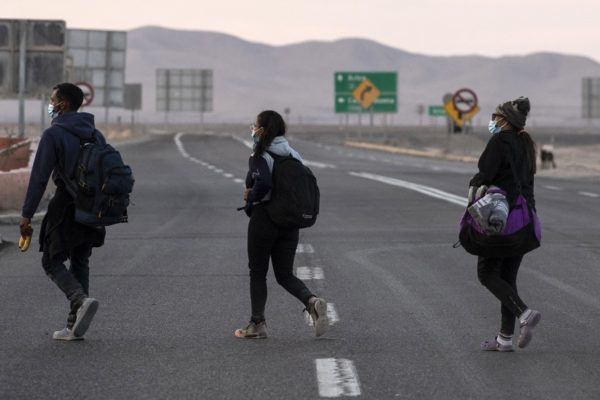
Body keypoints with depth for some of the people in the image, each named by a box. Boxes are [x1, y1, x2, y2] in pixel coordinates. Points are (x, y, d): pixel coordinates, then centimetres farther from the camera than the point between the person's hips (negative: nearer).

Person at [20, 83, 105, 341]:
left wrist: (27, 214, -11)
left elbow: (39, 177, -14)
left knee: (52, 261, 5)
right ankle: (75, 326, 11)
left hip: (65, 205, -6)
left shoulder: (54, 134, -10)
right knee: (80, 263, 13)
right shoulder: (95, 135, 11)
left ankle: (81, 300, -21)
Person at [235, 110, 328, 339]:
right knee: (285, 275, 10)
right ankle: (312, 302, -16)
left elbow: (263, 182, -31)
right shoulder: (293, 155, 9)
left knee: (257, 273, 9)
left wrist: (251, 198, -10)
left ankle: (257, 325, 13)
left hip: (263, 219, -6)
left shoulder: (260, 157, -12)